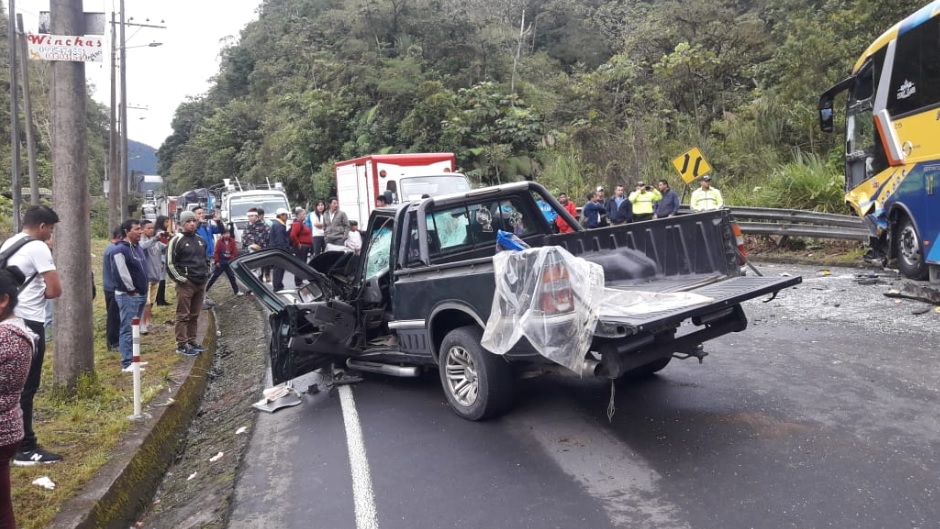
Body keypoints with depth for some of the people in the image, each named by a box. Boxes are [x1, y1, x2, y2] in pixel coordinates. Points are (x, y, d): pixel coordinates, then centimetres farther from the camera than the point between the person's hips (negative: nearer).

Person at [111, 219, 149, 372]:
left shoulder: (138, 248, 14)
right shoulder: (121, 250, -15)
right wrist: (131, 290, -14)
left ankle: (133, 358, 23)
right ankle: (127, 364, -4)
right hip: (128, 296, -9)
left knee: (135, 329, 15)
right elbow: (120, 274, -22)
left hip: (140, 295, 9)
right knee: (128, 330, -7)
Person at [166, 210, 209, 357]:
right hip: (186, 284, -7)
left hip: (201, 283, 7)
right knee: (183, 315, -4)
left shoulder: (200, 240, 15)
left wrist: (206, 274, 15)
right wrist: (181, 279, -12)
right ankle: (182, 345, -1)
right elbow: (170, 264, -10)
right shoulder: (177, 240, -7)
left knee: (194, 315, 11)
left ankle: (191, 341, 19)